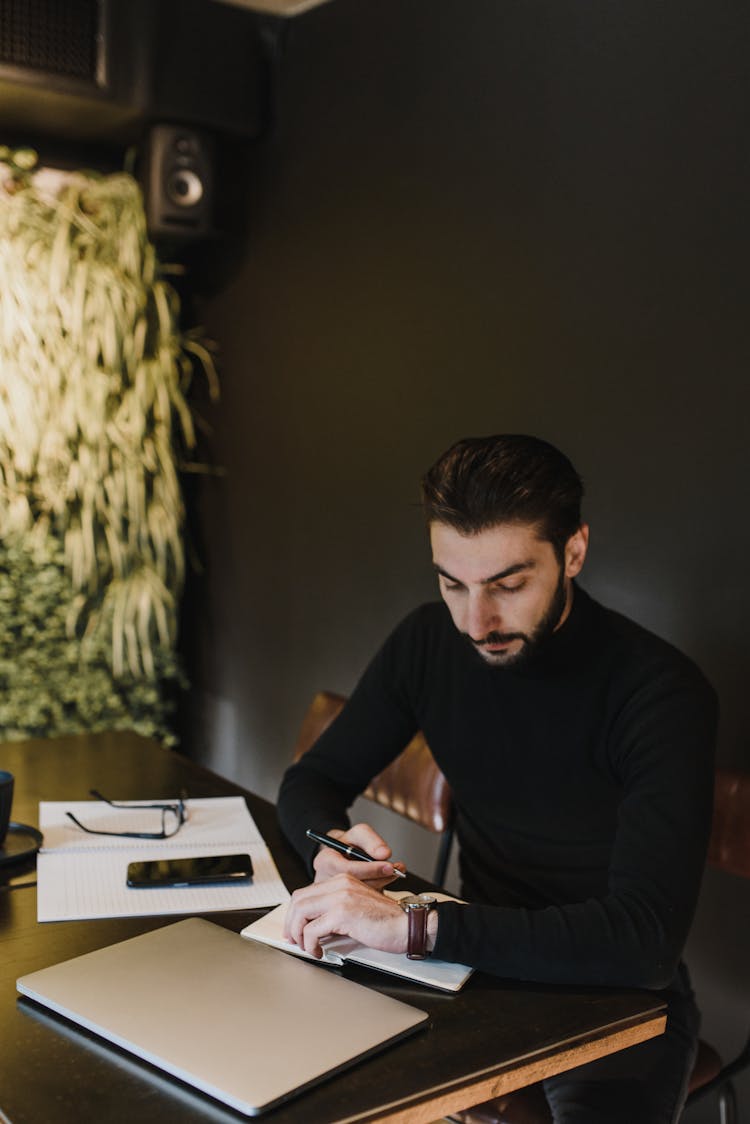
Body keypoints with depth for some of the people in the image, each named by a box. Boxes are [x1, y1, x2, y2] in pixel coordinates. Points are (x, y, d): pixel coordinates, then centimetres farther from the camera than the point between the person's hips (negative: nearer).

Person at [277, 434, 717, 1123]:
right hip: (483, 961, 5)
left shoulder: (662, 692, -23)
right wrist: (327, 845, -18)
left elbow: (645, 938, -32)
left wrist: (413, 925, -37)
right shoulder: (430, 641, -4)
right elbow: (312, 781, 6)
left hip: (615, 994, -4)